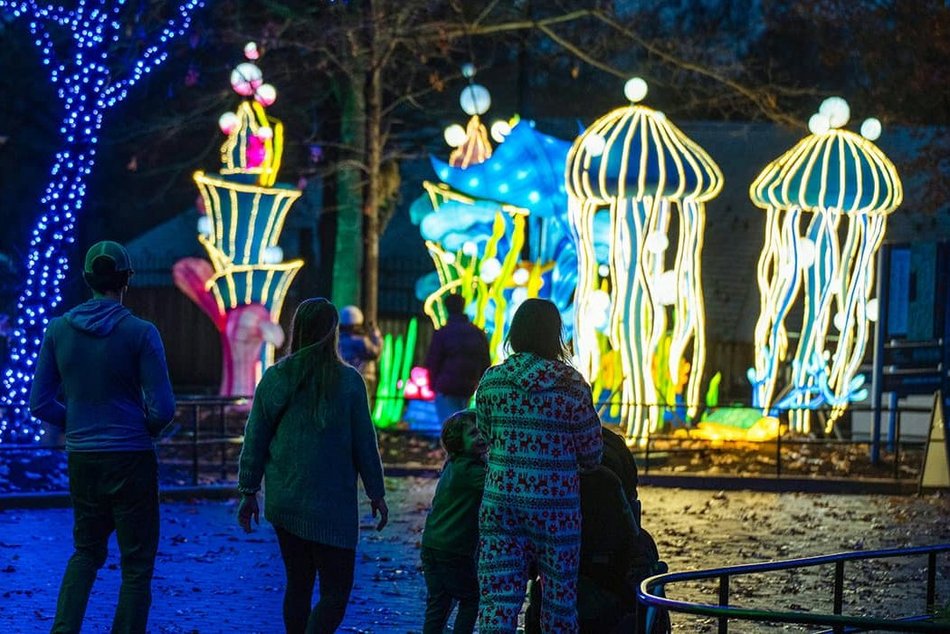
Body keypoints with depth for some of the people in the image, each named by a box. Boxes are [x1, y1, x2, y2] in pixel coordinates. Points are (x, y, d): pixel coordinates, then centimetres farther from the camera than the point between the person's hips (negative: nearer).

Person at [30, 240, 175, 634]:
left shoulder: (59, 330, -1)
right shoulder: (140, 333, -11)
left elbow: (40, 405, 1)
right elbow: (163, 409, -14)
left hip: (82, 459, 4)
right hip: (131, 460, -4)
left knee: (86, 551, 22)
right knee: (136, 564, 7)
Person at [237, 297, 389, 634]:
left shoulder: (274, 378, -1)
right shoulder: (348, 381, -9)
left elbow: (254, 440, 3)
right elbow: (364, 443, -4)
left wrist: (249, 492, 12)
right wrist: (376, 494, 6)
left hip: (283, 502, 4)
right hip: (331, 504, -4)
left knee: (298, 585, 16)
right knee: (335, 592, -1)